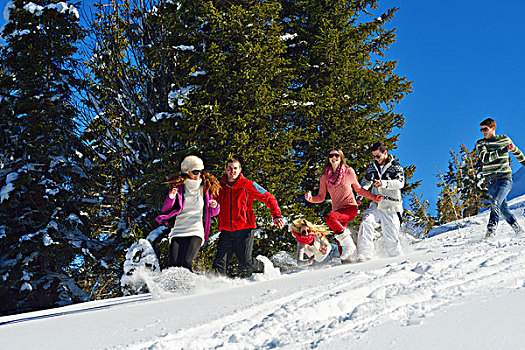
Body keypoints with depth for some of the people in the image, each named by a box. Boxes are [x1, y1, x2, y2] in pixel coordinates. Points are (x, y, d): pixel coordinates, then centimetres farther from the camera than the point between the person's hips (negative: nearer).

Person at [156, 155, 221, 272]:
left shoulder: (206, 189, 13)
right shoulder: (178, 188, 7)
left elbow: (212, 212, 24)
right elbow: (166, 210, 9)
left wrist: (215, 206, 0)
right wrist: (171, 198, -11)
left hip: (196, 232, 0)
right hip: (178, 230, 0)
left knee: (186, 263, -22)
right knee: (173, 265, -14)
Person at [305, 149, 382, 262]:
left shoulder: (349, 172, -1)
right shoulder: (325, 177, 5)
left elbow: (358, 189, 12)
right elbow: (321, 197, 6)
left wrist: (374, 197, 3)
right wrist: (310, 198, -14)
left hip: (350, 208, -4)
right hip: (337, 211, 4)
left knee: (329, 218, -31)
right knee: (339, 240, -1)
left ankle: (348, 244, -20)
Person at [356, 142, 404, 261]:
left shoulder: (396, 167, -4)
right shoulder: (373, 166, 12)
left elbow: (400, 183, -21)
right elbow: (366, 181, 28)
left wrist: (383, 183, -38)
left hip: (391, 208, -4)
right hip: (376, 206, 4)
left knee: (391, 239, -5)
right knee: (365, 224, -24)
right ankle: (364, 255, -28)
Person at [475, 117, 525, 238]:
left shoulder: (505, 139, 4)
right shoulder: (480, 143, 3)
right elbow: (485, 158, -17)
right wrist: (503, 151, -22)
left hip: (505, 178, -3)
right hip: (491, 181, 3)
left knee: (495, 202, -23)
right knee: (503, 208, 6)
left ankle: (491, 229, -29)